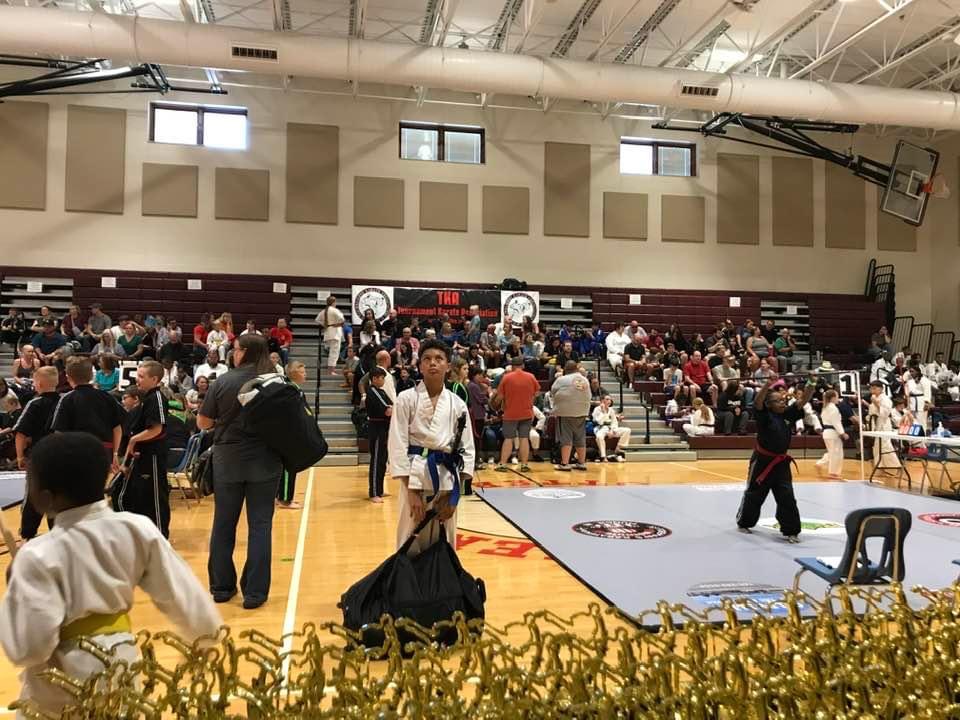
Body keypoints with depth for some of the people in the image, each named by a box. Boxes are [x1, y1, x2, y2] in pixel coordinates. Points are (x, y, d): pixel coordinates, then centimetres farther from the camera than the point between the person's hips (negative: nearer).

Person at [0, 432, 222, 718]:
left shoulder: (38, 556, -24)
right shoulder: (139, 529, -13)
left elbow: (28, 649, -22)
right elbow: (182, 596, -6)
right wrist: (209, 635, 11)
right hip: (120, 664, 3)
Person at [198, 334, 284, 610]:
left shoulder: (223, 381, -6)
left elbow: (203, 423, 1)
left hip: (228, 461, 1)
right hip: (264, 462, 0)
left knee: (223, 524, 14)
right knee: (260, 525, 5)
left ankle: (221, 587, 23)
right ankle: (255, 592, 7)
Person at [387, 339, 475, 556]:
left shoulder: (457, 404, 5)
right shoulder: (406, 399, -3)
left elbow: (466, 449, 8)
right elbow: (398, 445, -6)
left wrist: (455, 490, -1)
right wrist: (411, 491, -10)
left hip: (447, 479, 3)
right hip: (416, 477, -3)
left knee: (444, 544, 12)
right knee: (411, 545, 1)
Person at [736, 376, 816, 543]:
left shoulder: (788, 414, 1)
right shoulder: (764, 415, -13)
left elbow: (803, 401, -6)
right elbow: (758, 401, -32)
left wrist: (811, 385, -23)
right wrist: (768, 384, -45)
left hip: (781, 462, 4)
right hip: (762, 461, -4)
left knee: (787, 497, -1)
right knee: (754, 494, 11)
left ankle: (791, 531, 8)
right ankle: (743, 522, 31)